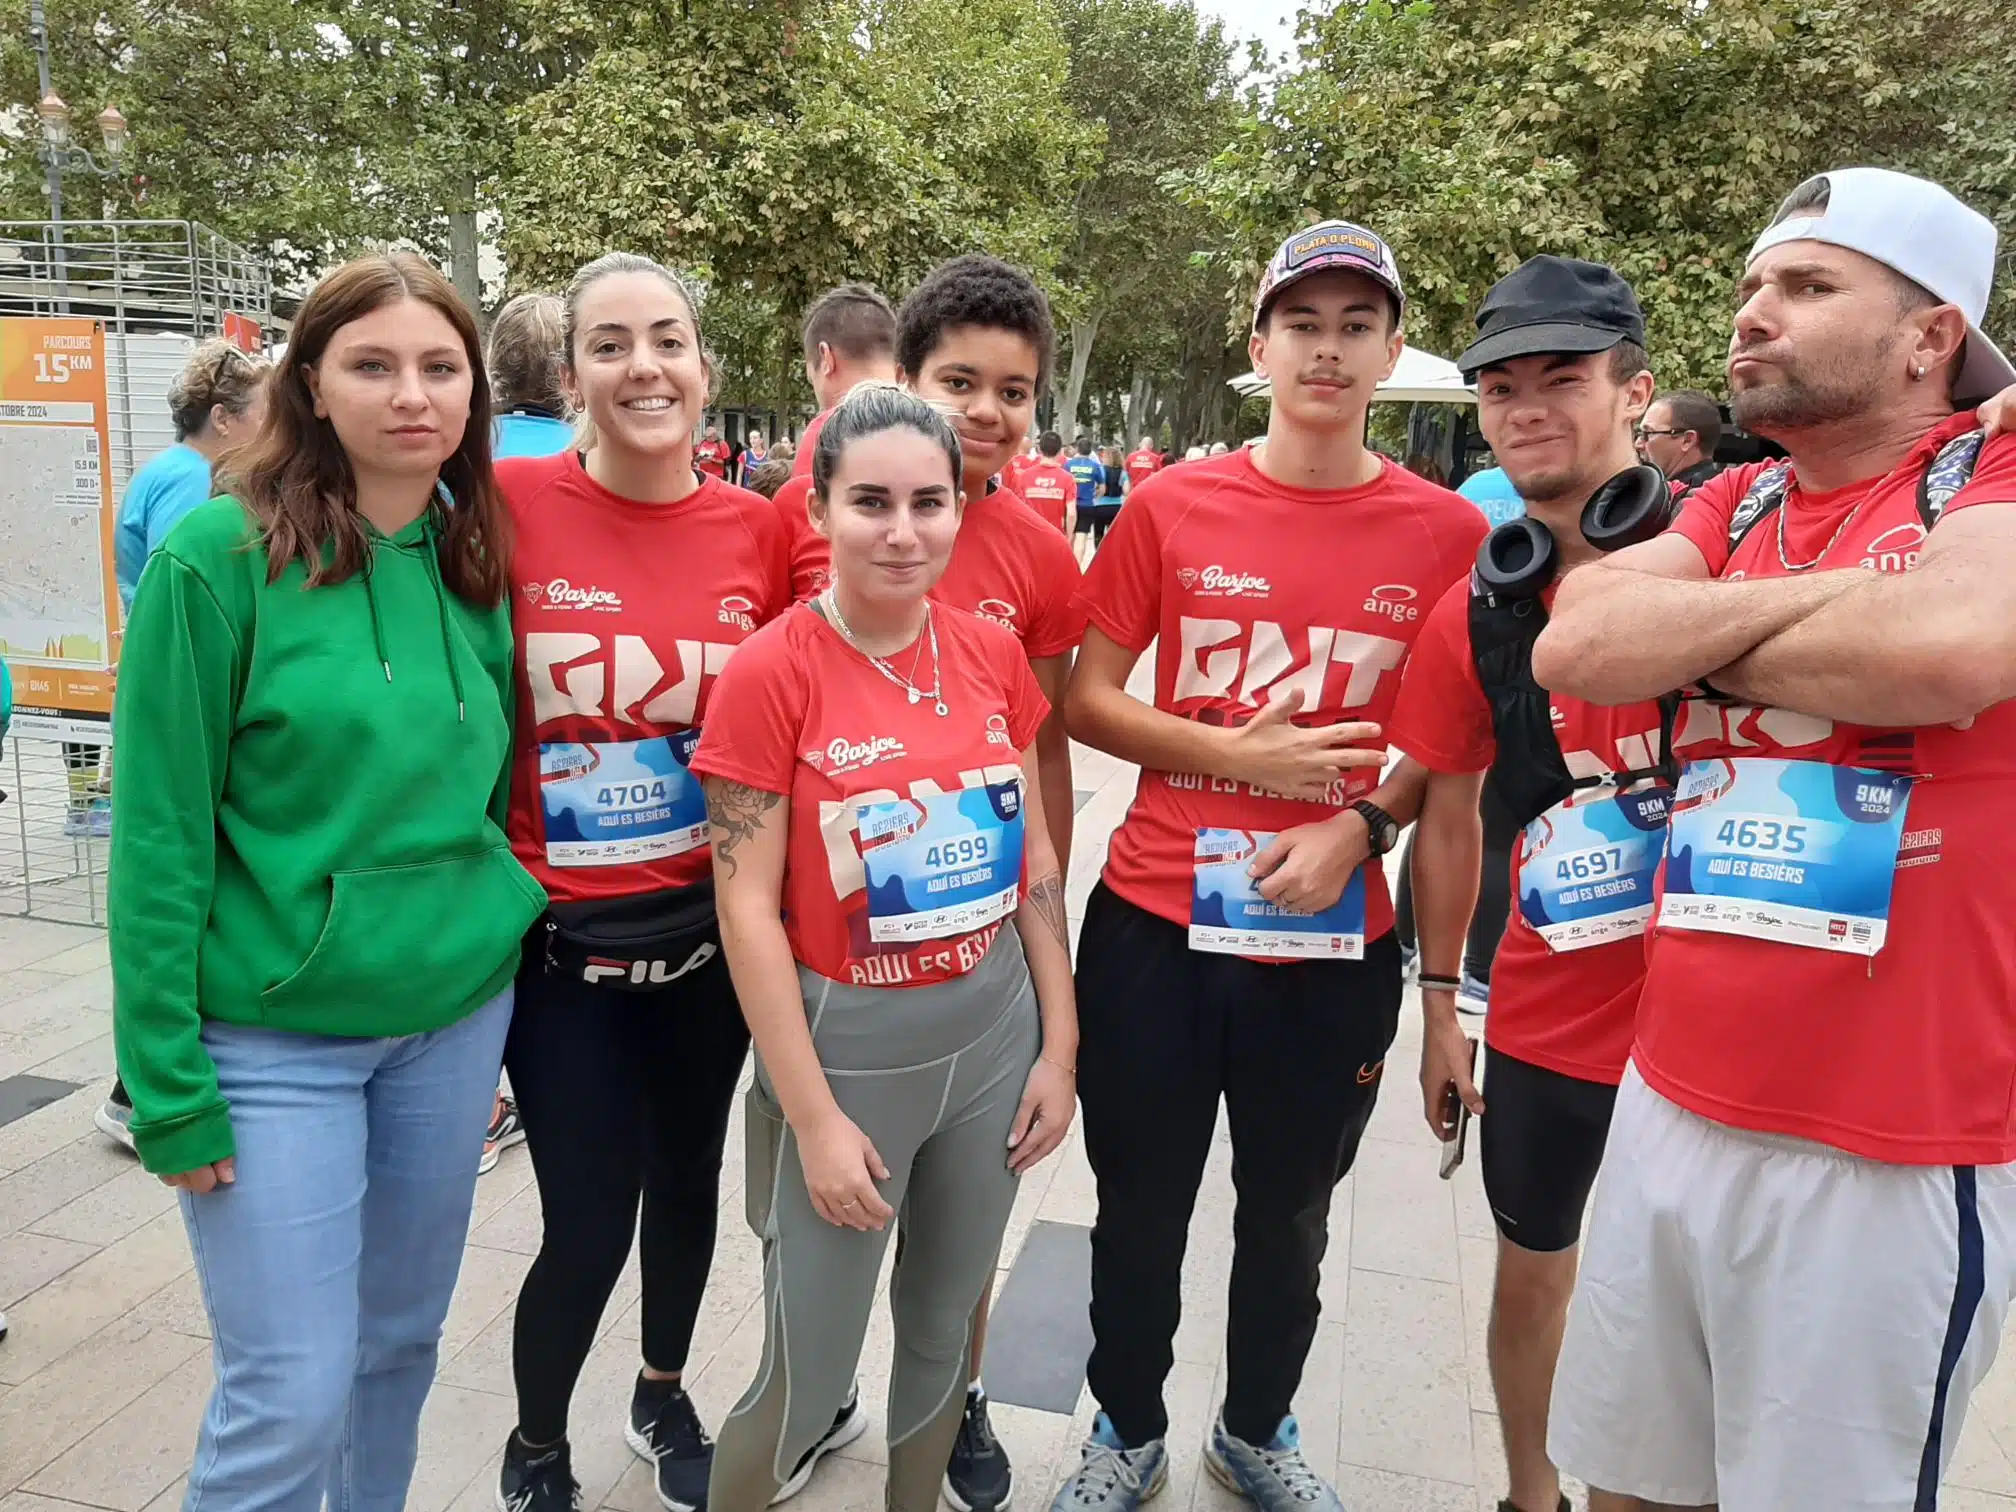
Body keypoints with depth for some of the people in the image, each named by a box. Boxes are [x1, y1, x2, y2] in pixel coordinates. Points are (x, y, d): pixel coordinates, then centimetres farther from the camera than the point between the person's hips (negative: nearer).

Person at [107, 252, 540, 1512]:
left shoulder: (479, 564, 3)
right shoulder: (221, 554, -11)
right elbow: (160, 833, -10)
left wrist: (503, 1006, 12)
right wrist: (169, 1081, -11)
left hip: (456, 1016, 5)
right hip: (275, 1034, -4)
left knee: (401, 1336, 19)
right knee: (290, 1394, 3)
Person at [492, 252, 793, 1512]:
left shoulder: (761, 530, -4)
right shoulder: (506, 506, -11)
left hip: (710, 932, 3)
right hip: (559, 939, -3)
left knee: (687, 1179, 20)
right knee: (588, 1221, 4)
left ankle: (664, 1394, 49)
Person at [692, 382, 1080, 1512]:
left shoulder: (994, 653, -1)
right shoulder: (772, 672, -14)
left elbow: (1037, 860, 5)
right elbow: (749, 909, -13)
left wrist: (1060, 1044, 4)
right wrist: (815, 1119, -13)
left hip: (993, 1034, 5)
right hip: (844, 1045, -4)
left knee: (947, 1323, 22)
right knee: (806, 1378, 8)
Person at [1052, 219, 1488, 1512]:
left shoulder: (1447, 532, -2)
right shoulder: (1172, 507, -3)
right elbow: (1084, 701, -1)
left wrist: (1359, 826, -13)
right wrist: (1241, 756, -14)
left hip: (1336, 940, 1)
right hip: (1154, 920, 0)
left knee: (1290, 1217, 20)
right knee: (1140, 1211, 15)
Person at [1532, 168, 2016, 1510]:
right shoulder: (1732, 508, 9)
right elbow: (1574, 648, -7)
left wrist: (1696, 640, -12)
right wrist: (1827, 593, -15)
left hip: (1888, 1153, -5)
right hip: (1670, 1100, 5)